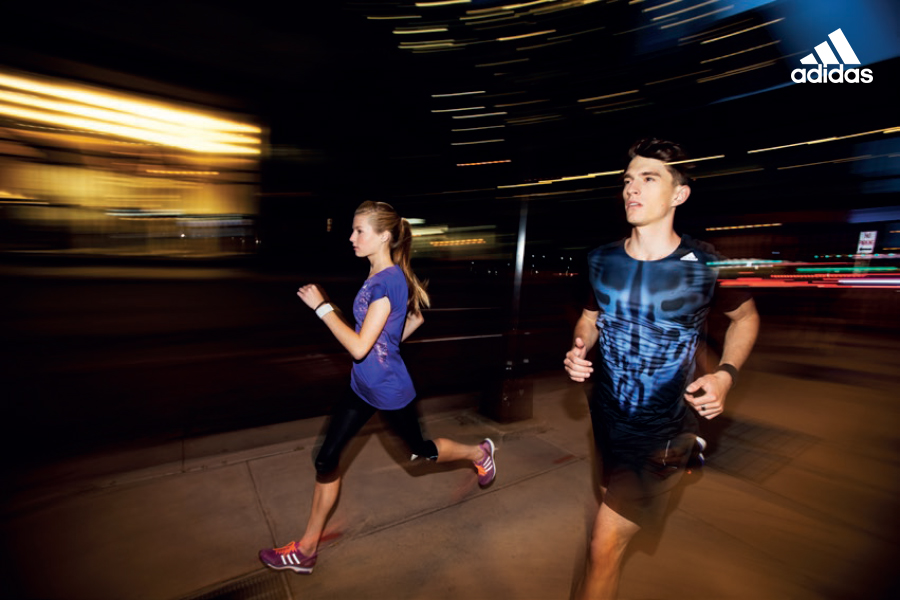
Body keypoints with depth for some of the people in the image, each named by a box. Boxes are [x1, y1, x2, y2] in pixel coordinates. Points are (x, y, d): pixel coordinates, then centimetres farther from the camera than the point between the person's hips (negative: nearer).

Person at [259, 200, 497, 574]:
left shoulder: (388, 280, -27)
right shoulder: (379, 276, 1)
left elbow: (359, 347, -29)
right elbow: (417, 317, 14)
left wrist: (321, 306, -25)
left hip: (389, 390, -8)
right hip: (362, 386, 8)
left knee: (420, 450, 17)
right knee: (327, 458, 10)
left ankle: (478, 452, 45)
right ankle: (306, 549, 28)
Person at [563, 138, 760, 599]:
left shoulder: (707, 265, -16)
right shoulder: (601, 260, -7)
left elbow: (745, 317, 3)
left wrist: (726, 374, -12)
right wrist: (577, 351, -11)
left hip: (662, 431, -4)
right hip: (607, 418, 5)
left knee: (604, 548, -5)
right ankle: (687, 454, 59)